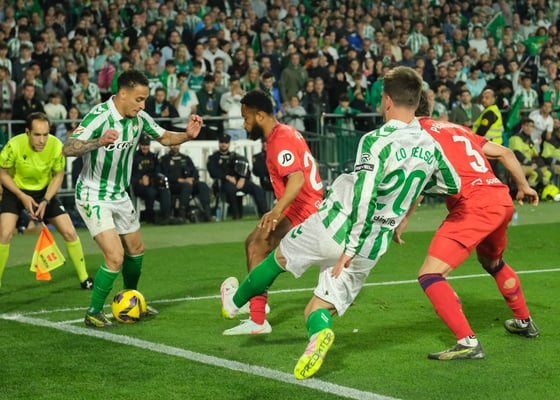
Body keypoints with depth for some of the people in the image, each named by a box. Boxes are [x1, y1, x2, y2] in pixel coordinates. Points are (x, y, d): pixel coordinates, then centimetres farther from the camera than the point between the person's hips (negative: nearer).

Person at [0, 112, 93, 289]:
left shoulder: (56, 146, -23)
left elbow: (58, 175, -6)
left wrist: (46, 201, -16)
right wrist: (23, 197, -21)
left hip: (44, 191, 2)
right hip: (15, 190, -2)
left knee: (70, 232, -3)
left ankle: (84, 278, 15)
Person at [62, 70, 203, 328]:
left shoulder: (139, 118, -5)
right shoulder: (100, 116, -25)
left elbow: (164, 137, 11)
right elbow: (68, 149, -35)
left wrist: (188, 135, -10)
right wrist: (99, 142, -54)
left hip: (120, 195, 8)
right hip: (93, 196, -8)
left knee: (135, 250, 20)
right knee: (115, 256, -17)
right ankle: (93, 313, 0)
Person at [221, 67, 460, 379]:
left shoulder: (378, 142, -18)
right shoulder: (431, 147, 1)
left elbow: (364, 198, -26)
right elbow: (453, 185, 20)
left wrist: (349, 248, -22)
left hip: (335, 227, -5)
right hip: (373, 249, 5)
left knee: (280, 256, 25)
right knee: (319, 311, 11)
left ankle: (235, 302, 46)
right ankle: (320, 332, -25)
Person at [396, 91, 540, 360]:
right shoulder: (457, 129, 23)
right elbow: (504, 153, 25)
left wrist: (402, 220, -7)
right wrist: (523, 186, 35)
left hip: (473, 205, -9)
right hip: (502, 199, 9)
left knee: (429, 275, -9)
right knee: (492, 261, 36)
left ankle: (468, 342, -19)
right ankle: (524, 322, 49)